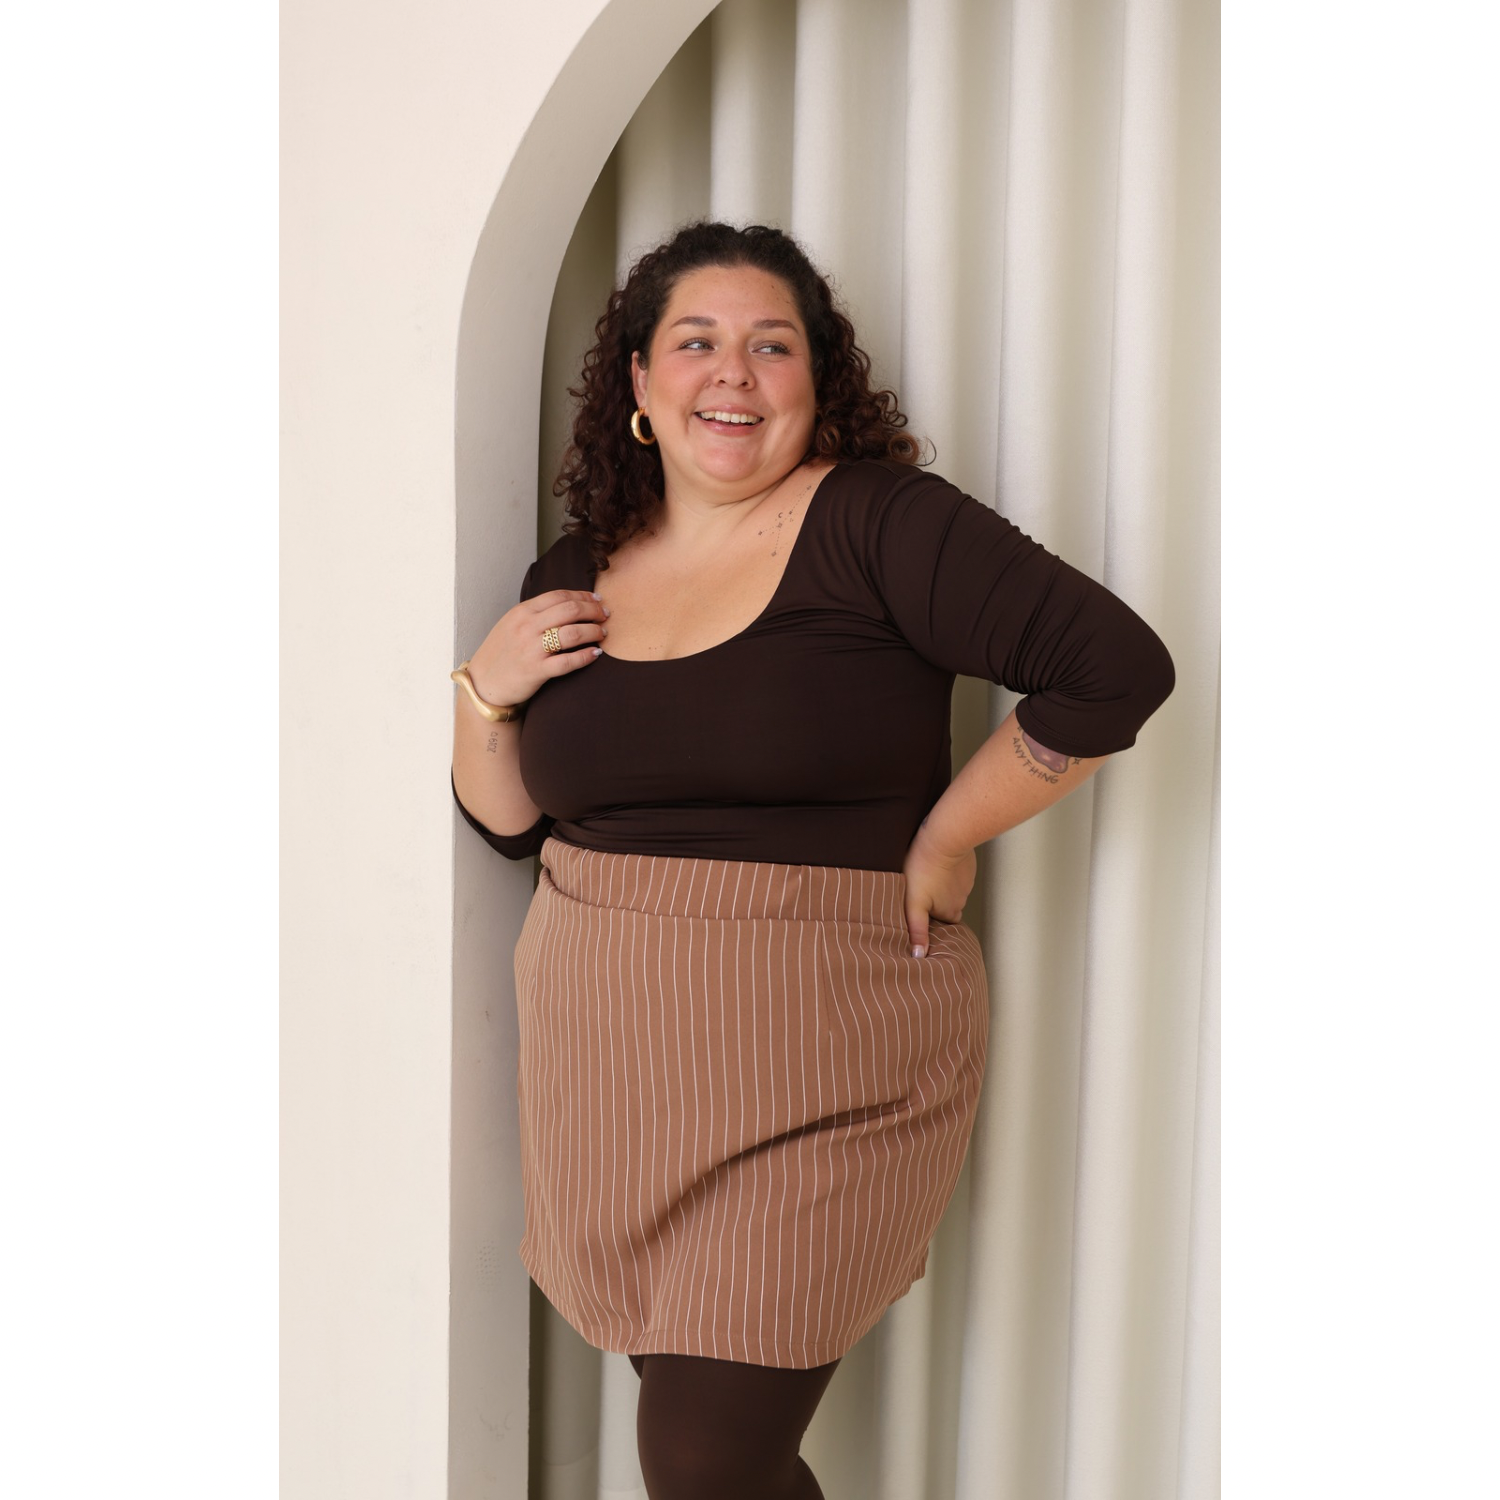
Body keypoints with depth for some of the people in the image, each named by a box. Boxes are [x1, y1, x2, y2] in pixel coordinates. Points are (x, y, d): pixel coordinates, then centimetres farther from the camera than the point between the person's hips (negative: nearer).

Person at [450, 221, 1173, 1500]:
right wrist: (484, 695, -2)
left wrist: (947, 836, -10)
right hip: (609, 1074, 5)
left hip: (816, 1080, -5)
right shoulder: (579, 574, 8)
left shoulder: (881, 525, -8)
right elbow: (511, 821, 16)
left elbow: (1115, 665, -15)